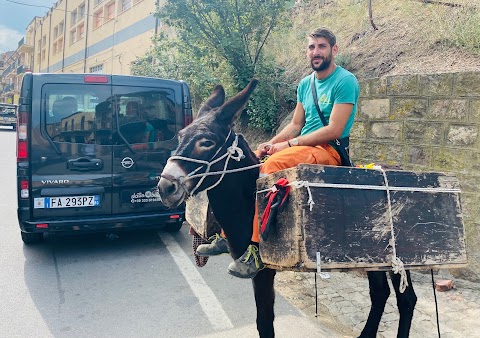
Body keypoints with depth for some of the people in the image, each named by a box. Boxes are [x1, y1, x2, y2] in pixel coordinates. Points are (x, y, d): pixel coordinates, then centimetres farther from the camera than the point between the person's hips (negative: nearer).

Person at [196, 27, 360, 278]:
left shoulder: (345, 81, -6)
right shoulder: (305, 84, 18)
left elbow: (334, 130, -16)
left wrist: (288, 144, -16)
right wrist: (271, 143, -1)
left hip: (329, 151, -8)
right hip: (302, 147, 8)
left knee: (271, 166, -33)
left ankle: (257, 248, -31)